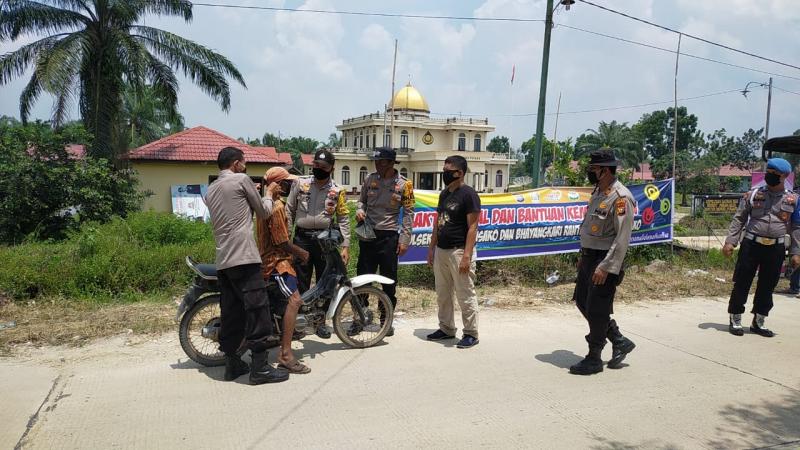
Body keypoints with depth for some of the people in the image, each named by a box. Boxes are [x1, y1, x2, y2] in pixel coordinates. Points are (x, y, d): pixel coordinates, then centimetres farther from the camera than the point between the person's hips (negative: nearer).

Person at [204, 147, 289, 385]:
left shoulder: (210, 190, 20)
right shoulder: (241, 180, -1)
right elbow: (263, 211, 7)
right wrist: (269, 197, 26)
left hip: (222, 260, 8)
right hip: (243, 257, -8)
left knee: (230, 313, 11)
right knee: (257, 311, -7)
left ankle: (232, 364, 17)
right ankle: (260, 367, -6)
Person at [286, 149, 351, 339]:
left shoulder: (337, 191, 5)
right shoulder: (300, 184, 7)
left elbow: (343, 218, 3)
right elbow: (289, 211, 10)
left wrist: (346, 246, -4)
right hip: (302, 238, 0)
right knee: (300, 282, 4)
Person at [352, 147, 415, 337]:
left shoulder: (404, 184, -4)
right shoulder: (370, 179, 3)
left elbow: (408, 213, -3)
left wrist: (404, 240, -8)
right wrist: (360, 210, -7)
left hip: (389, 236, -2)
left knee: (389, 280, 7)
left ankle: (386, 319, 20)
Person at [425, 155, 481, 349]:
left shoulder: (468, 194, -11)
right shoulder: (444, 194, 14)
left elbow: (472, 227, -15)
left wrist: (466, 256, -21)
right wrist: (432, 248, 15)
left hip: (458, 251, -8)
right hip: (441, 251, 8)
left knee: (465, 296, -1)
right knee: (442, 294, 15)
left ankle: (471, 334, 10)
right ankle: (446, 329, 28)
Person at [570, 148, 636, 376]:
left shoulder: (621, 198, -18)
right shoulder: (598, 192, 11)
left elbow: (622, 238, -22)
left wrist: (606, 267, -25)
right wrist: (582, 255, 19)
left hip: (605, 261, -10)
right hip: (589, 257, 10)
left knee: (596, 310, -2)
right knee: (583, 302, 15)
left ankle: (594, 359, 13)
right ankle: (620, 342, 28)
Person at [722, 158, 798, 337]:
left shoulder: (792, 200, 5)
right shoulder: (753, 194, 1)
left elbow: (795, 227, 8)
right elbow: (739, 219, 4)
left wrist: (795, 252, 3)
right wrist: (730, 241, -4)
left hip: (776, 248, 2)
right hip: (751, 244, -1)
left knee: (767, 286, 10)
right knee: (742, 282, 2)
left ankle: (758, 322, 23)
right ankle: (735, 320, 13)